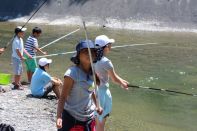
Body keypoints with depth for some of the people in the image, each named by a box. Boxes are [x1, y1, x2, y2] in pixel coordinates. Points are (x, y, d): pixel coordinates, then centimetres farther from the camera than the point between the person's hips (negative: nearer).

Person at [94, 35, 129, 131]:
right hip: (103, 92, -7)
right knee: (101, 122, 8)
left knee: (95, 120, 23)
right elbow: (114, 79, -9)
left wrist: (122, 81, 16)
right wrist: (123, 84, 10)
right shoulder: (106, 62, -22)